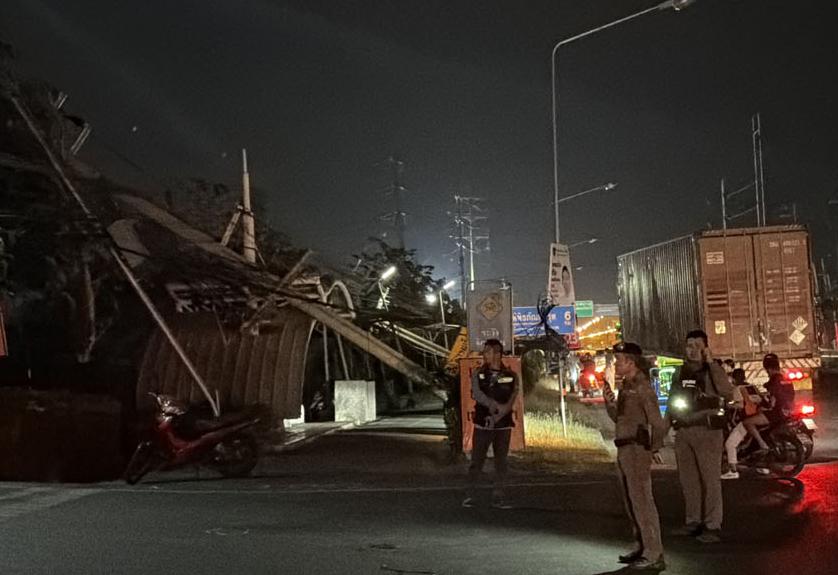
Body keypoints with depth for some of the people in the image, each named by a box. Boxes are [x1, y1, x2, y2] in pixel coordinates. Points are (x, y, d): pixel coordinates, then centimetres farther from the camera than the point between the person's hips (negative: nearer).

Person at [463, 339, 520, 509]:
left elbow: (511, 402, -6)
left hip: (503, 426, 0)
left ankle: (498, 498, 10)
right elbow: (477, 394, -11)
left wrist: (497, 416, -19)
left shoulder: (511, 376, 2)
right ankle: (470, 496, 9)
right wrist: (496, 406, -23)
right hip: (482, 425, 0)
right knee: (476, 461, 1)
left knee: (501, 463, 3)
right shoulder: (478, 375, 5)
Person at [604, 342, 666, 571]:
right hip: (624, 449, 10)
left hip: (637, 450, -9)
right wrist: (609, 401, 3)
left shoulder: (642, 387, -14)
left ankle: (654, 555, -4)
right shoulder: (626, 386, 13)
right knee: (632, 502, 16)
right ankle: (641, 548, 27)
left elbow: (656, 421, -18)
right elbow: (617, 417, 20)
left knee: (642, 501, -7)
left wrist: (654, 448, -10)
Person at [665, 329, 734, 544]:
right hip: (683, 431, 6)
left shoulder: (713, 370, -4)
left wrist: (711, 362, -22)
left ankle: (713, 526, -2)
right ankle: (693, 521, 24)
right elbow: (672, 400, 21)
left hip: (707, 430, -6)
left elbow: (727, 393, -23)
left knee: (710, 478, -5)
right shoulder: (681, 372, 14)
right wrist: (665, 425, 11)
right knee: (687, 479, 12)